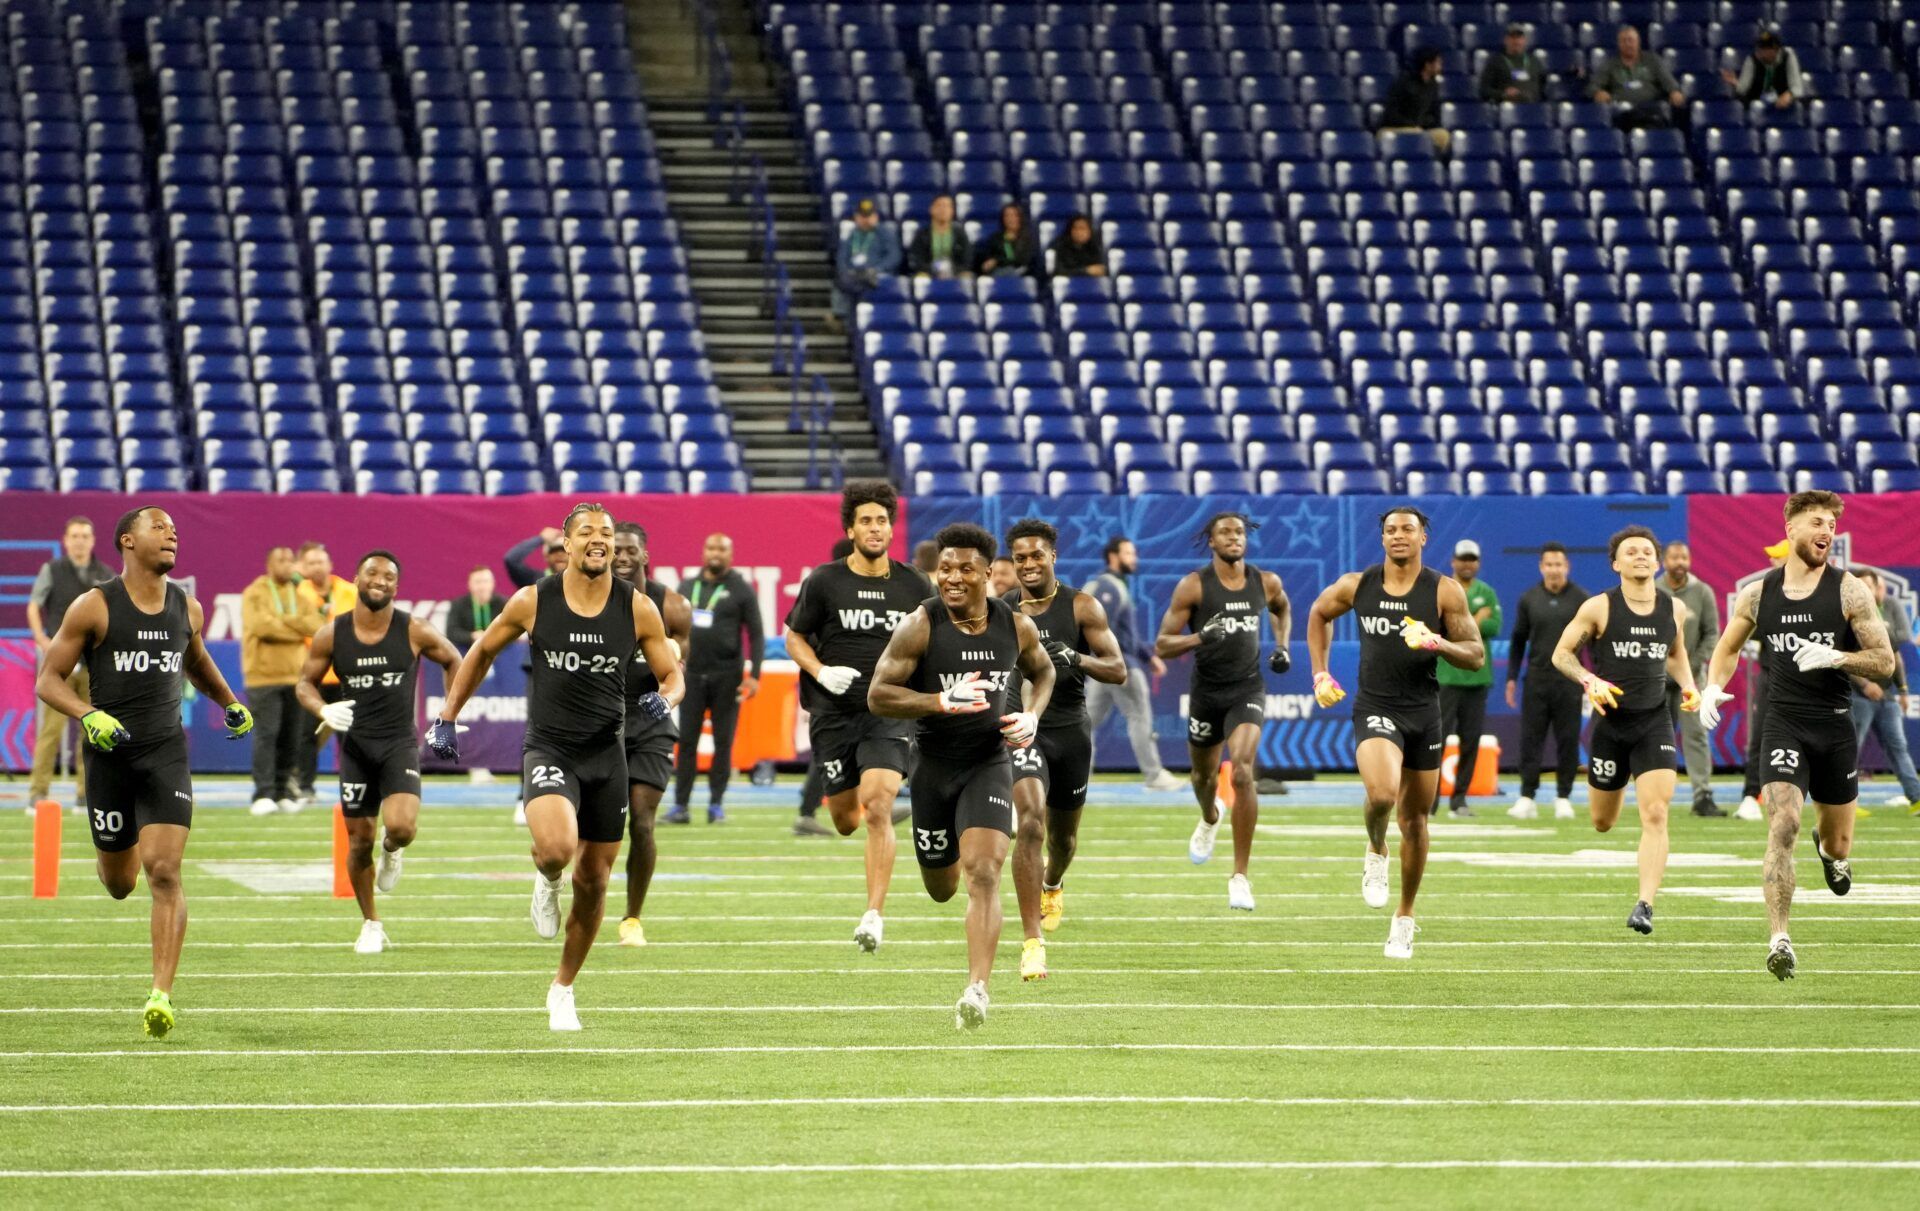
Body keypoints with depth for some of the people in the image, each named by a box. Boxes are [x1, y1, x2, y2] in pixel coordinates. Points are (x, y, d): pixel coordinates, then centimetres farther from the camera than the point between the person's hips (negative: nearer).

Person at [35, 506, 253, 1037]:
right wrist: (88, 715, -21)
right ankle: (116, 852, 50)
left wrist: (231, 703, 19)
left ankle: (162, 995, -17)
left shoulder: (187, 609, 7)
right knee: (119, 884, 10)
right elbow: (48, 680, -5)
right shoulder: (93, 607, -6)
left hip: (166, 754, 2)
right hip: (110, 754, -1)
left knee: (164, 873, -15)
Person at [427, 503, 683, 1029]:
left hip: (606, 755, 3)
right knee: (556, 847, -31)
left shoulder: (637, 609, -2)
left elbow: (672, 675, 7)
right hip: (548, 749, -3)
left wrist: (663, 699, -17)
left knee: (594, 879, 9)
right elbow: (481, 652, 11)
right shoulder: (533, 602, -5)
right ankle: (546, 882, 8)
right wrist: (446, 719, 9)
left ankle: (563, 988, 29)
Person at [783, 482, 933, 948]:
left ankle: (875, 914, -18)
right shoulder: (823, 582, -2)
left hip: (891, 713, -1)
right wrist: (821, 673, -10)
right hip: (834, 713, 1)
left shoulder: (915, 587, 3)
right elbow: (794, 636, 7)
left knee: (877, 808, -19)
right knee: (845, 819, 6)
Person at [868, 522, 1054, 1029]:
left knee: (983, 873, -19)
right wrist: (944, 701, -29)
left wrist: (1032, 716, -3)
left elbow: (1042, 671, 17)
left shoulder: (1016, 626, -4)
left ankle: (978, 989, -22)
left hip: (989, 763, 0)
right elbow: (878, 695, -15)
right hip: (930, 763, 0)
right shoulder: (919, 627, -14)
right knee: (940, 887, 15)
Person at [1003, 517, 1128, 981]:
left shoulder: (1081, 607, -2)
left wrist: (1077, 660, -23)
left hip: (1071, 732, 2)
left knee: (1063, 834, 18)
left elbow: (1118, 669, -5)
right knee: (1031, 821, -24)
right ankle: (1033, 942, -25)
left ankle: (1052, 885, 57)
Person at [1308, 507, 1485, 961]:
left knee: (1415, 819, 9)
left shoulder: (1444, 591, -5)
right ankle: (1376, 852, 5)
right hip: (1376, 708, -1)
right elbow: (1318, 614, 21)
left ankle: (1405, 917, 26)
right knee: (1382, 793, -29)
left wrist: (1438, 644, -22)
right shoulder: (1356, 586, 0)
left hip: (1424, 711, 1)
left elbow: (1476, 654, -3)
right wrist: (1320, 673, 12)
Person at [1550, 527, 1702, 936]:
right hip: (1610, 721, -1)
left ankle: (1645, 904, -17)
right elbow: (1561, 653, 0)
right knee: (1602, 823, 12)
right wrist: (1589, 682, -18)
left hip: (1655, 722, 1)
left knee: (1655, 815, -16)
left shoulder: (1674, 609, 5)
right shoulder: (1598, 608, -5)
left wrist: (1688, 687, 5)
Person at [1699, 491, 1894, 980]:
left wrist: (1836, 657, -21)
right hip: (1784, 726, -1)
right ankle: (1779, 941, -19)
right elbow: (1727, 649, 20)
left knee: (1839, 846, 13)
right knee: (1782, 828, -21)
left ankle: (1830, 848, 53)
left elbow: (1885, 663, -4)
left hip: (1835, 728, 1)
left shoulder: (1849, 591, -3)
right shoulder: (1758, 594, 3)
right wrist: (1714, 686, 1)